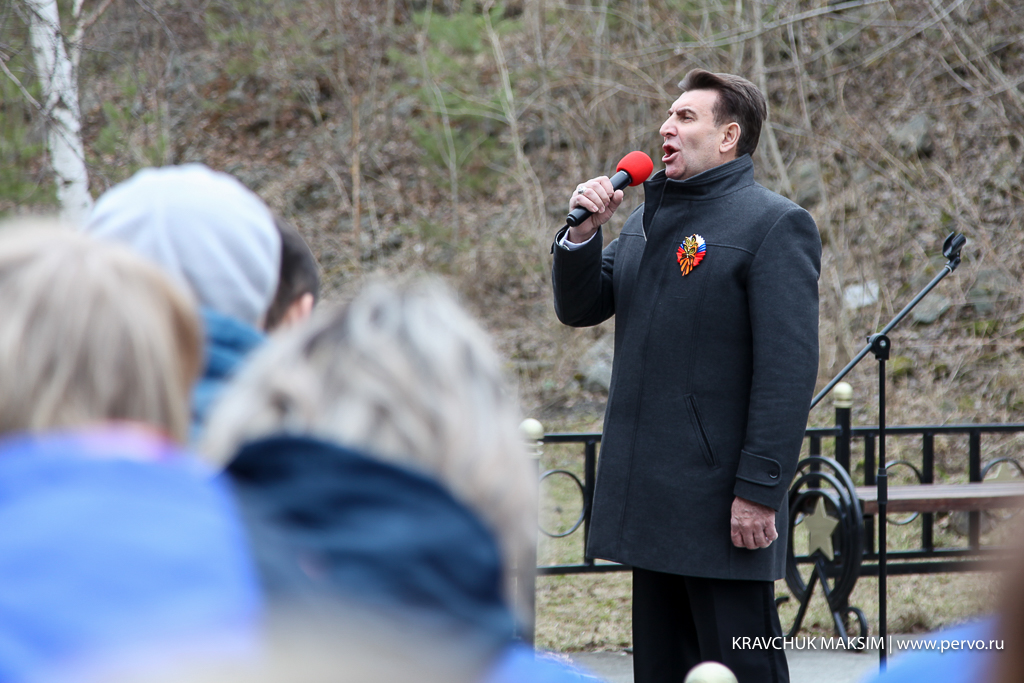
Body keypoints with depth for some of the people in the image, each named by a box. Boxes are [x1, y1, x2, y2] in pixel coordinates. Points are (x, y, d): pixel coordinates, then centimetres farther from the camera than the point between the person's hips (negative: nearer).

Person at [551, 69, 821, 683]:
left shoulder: (775, 225, -9)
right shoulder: (645, 222, 16)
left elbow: (789, 371, -15)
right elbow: (579, 308, 18)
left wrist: (759, 492, -21)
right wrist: (583, 233, -1)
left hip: (721, 504, -8)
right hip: (649, 500, 8)